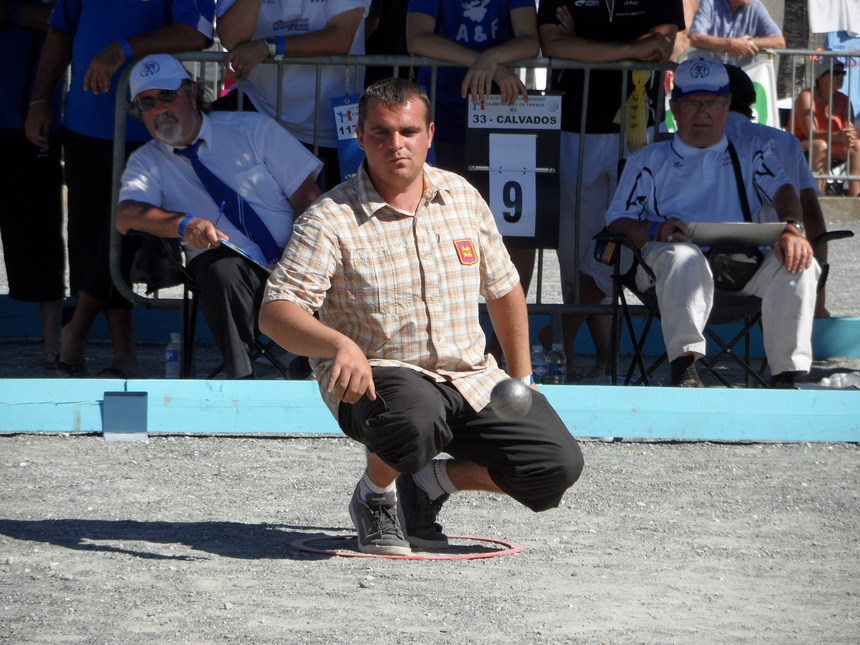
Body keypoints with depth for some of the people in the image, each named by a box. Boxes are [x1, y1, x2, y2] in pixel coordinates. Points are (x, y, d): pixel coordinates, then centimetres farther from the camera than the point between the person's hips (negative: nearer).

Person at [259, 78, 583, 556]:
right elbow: (275, 312, -21)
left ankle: (429, 483, 12)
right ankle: (374, 498, -5)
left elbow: (504, 288, 21)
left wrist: (521, 380, 20)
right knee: (415, 417, -41)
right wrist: (339, 344, -40)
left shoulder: (463, 197, 7)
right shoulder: (332, 220, -11)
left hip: (471, 378, 5)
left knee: (558, 465, -12)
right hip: (375, 375, -5)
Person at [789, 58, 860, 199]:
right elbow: (810, 133, -27)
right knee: (820, 145, -36)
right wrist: (838, 136, -43)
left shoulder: (843, 100, 3)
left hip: (831, 150, 6)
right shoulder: (806, 97, -16)